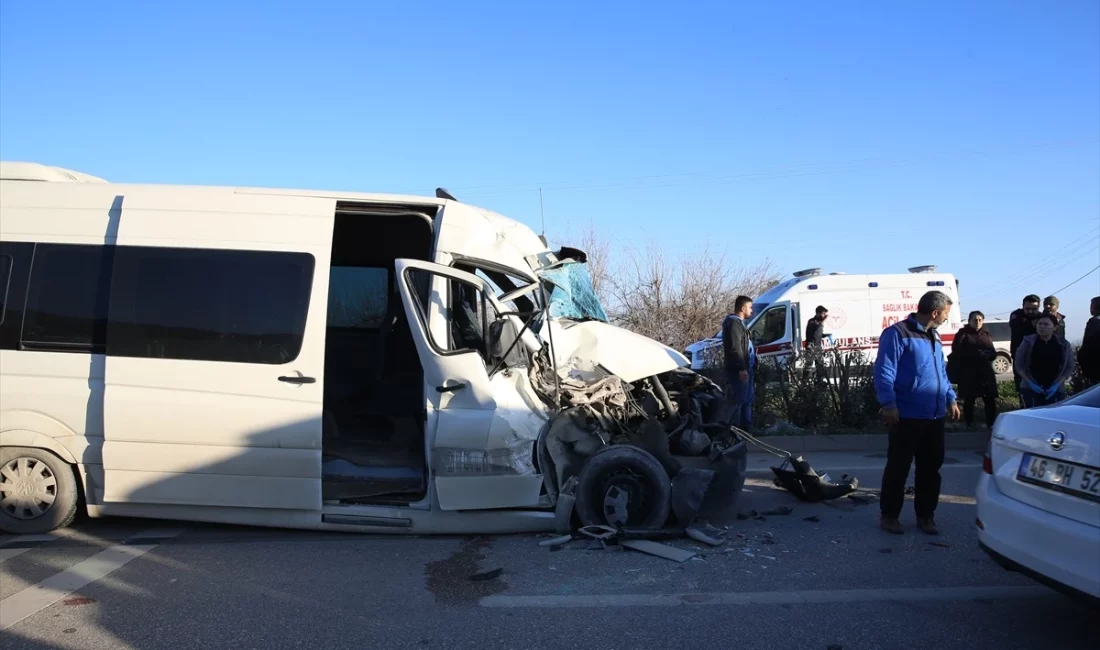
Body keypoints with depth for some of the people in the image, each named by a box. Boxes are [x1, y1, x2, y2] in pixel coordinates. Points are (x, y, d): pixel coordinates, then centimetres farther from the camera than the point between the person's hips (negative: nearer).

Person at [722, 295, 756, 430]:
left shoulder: (739, 322, 20)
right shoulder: (733, 323, -15)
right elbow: (734, 348, -23)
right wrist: (741, 368, -25)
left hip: (746, 367, 11)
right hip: (739, 369, -11)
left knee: (747, 399, 16)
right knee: (738, 399, -9)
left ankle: (746, 426, 25)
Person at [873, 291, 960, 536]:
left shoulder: (934, 337, 17)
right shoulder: (897, 334, -10)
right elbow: (884, 372, -16)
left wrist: (950, 398, 23)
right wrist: (889, 404, -22)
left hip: (935, 416, 8)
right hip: (907, 416, -8)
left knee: (931, 468, 12)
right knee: (898, 468, 1)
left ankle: (926, 515, 24)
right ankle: (889, 515, 14)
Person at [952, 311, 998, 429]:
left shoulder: (987, 335, 15)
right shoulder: (962, 334, 0)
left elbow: (993, 353, 14)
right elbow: (957, 353, -8)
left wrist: (986, 355, -10)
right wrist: (975, 355, -16)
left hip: (986, 372, 4)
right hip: (968, 374, -4)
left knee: (990, 399, 1)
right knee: (969, 400, 0)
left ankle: (992, 424, 11)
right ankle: (969, 425, 8)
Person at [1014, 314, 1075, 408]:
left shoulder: (1064, 345, 2)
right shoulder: (1028, 342, -2)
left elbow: (1070, 367, 3)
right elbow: (1019, 364, 0)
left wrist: (1057, 384, -8)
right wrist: (1030, 382, -9)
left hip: (1055, 390, 2)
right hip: (1030, 389, -2)